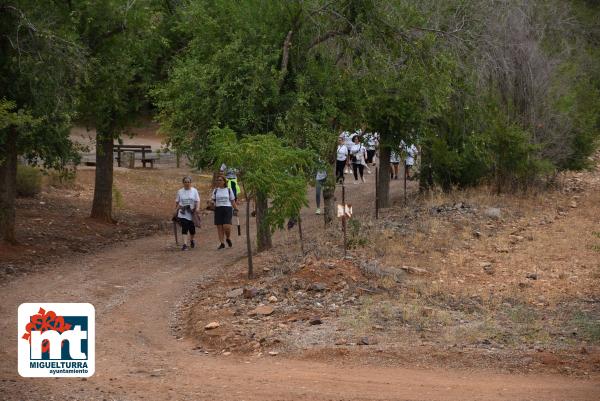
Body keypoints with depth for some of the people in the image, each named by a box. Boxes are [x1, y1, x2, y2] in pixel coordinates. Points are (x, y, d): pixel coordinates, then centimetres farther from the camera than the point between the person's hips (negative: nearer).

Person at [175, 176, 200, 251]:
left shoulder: (194, 191, 2)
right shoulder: (180, 191, 6)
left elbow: (197, 201, 0)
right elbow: (177, 202, 12)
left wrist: (195, 209, -13)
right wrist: (178, 207, -5)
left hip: (192, 214, 0)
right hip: (183, 214, 0)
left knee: (192, 229, 10)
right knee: (184, 228, -12)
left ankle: (191, 240, 39)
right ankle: (184, 244, -14)